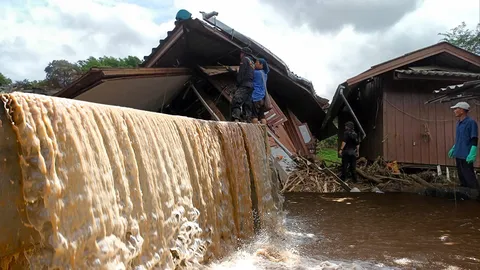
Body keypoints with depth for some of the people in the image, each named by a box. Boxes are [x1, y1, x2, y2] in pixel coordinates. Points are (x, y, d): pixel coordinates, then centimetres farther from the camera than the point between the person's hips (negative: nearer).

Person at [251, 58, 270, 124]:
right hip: (262, 97, 8)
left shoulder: (256, 72, -5)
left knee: (254, 115, -10)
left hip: (256, 97, -8)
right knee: (262, 115, 4)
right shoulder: (265, 74, 18)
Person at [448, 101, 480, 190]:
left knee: (469, 178, -5)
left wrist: (472, 154, -23)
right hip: (458, 155, 8)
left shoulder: (471, 122, -13)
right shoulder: (459, 123, 12)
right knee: (461, 177, 14)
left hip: (466, 156, -8)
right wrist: (453, 149, 23)